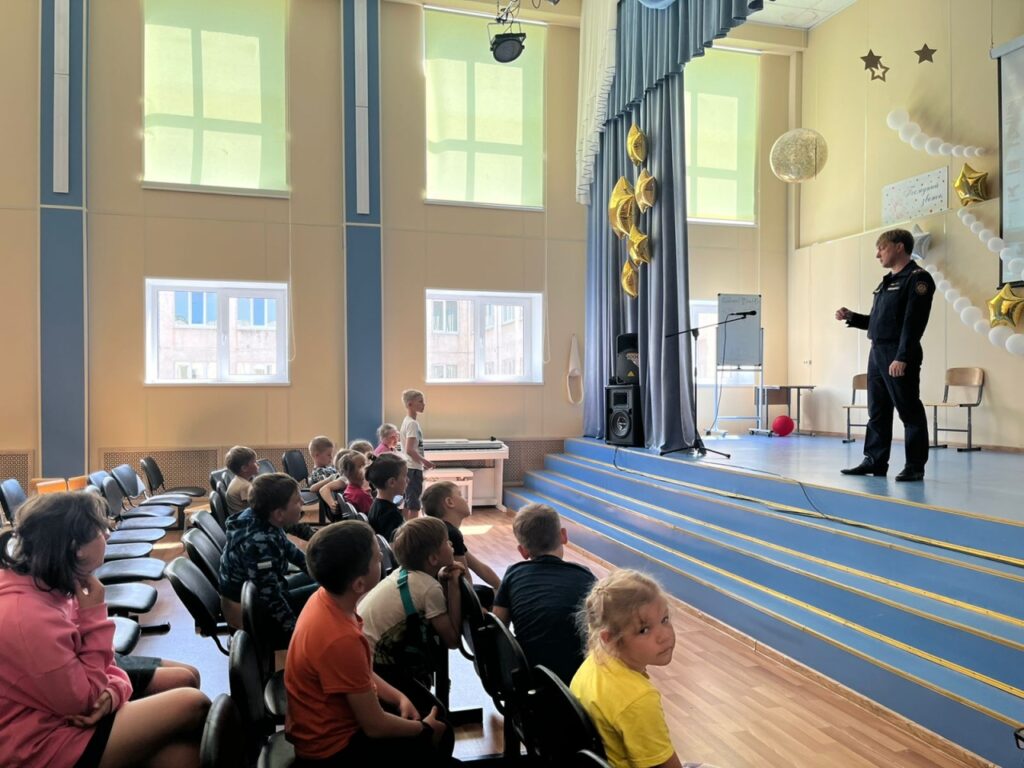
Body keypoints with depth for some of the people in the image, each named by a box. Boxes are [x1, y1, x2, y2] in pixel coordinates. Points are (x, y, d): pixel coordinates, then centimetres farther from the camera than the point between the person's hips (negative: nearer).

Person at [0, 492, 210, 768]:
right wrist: (93, 615, -22)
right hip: (47, 740, -9)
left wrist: (115, 688, -13)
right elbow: (85, 700, -22)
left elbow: (83, 655, 8)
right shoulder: (28, 617, -31)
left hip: (66, 705, 9)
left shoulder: (44, 584, -2)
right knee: (194, 706, -10)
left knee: (186, 679, 8)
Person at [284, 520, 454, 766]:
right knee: (438, 737, 2)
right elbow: (376, 727, -24)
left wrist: (399, 698, -1)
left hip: (327, 725, 8)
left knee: (427, 704, 17)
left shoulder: (326, 598, -10)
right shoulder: (340, 639, -35)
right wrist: (424, 728, -8)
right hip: (332, 748, -8)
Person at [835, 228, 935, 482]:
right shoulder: (886, 282, 19)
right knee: (877, 411, 11)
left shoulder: (917, 278, -8)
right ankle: (875, 461, 19)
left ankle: (915, 467, 4)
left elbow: (913, 322, -17)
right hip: (876, 353, 9)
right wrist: (851, 317, 10)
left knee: (909, 412, -2)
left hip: (898, 355, -9)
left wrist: (902, 357, -22)